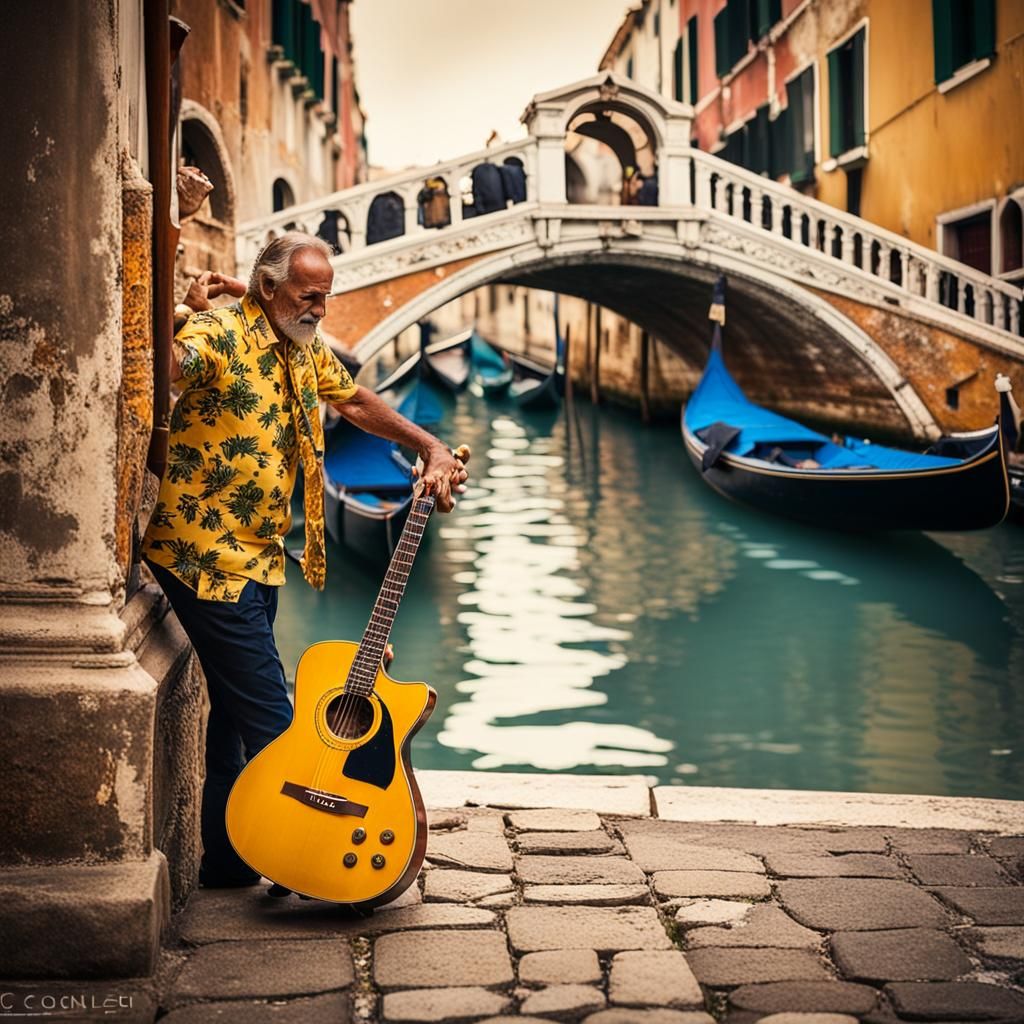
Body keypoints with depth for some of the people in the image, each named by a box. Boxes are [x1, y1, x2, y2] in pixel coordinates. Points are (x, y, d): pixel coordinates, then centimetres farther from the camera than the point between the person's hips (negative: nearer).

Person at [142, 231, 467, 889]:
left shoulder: (304, 349, 11)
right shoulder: (220, 335, -16)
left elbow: (355, 402, 23)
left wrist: (432, 448, 15)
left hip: (258, 555, 10)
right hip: (205, 552, -10)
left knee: (238, 705, 16)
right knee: (269, 717, -8)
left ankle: (227, 859, 26)